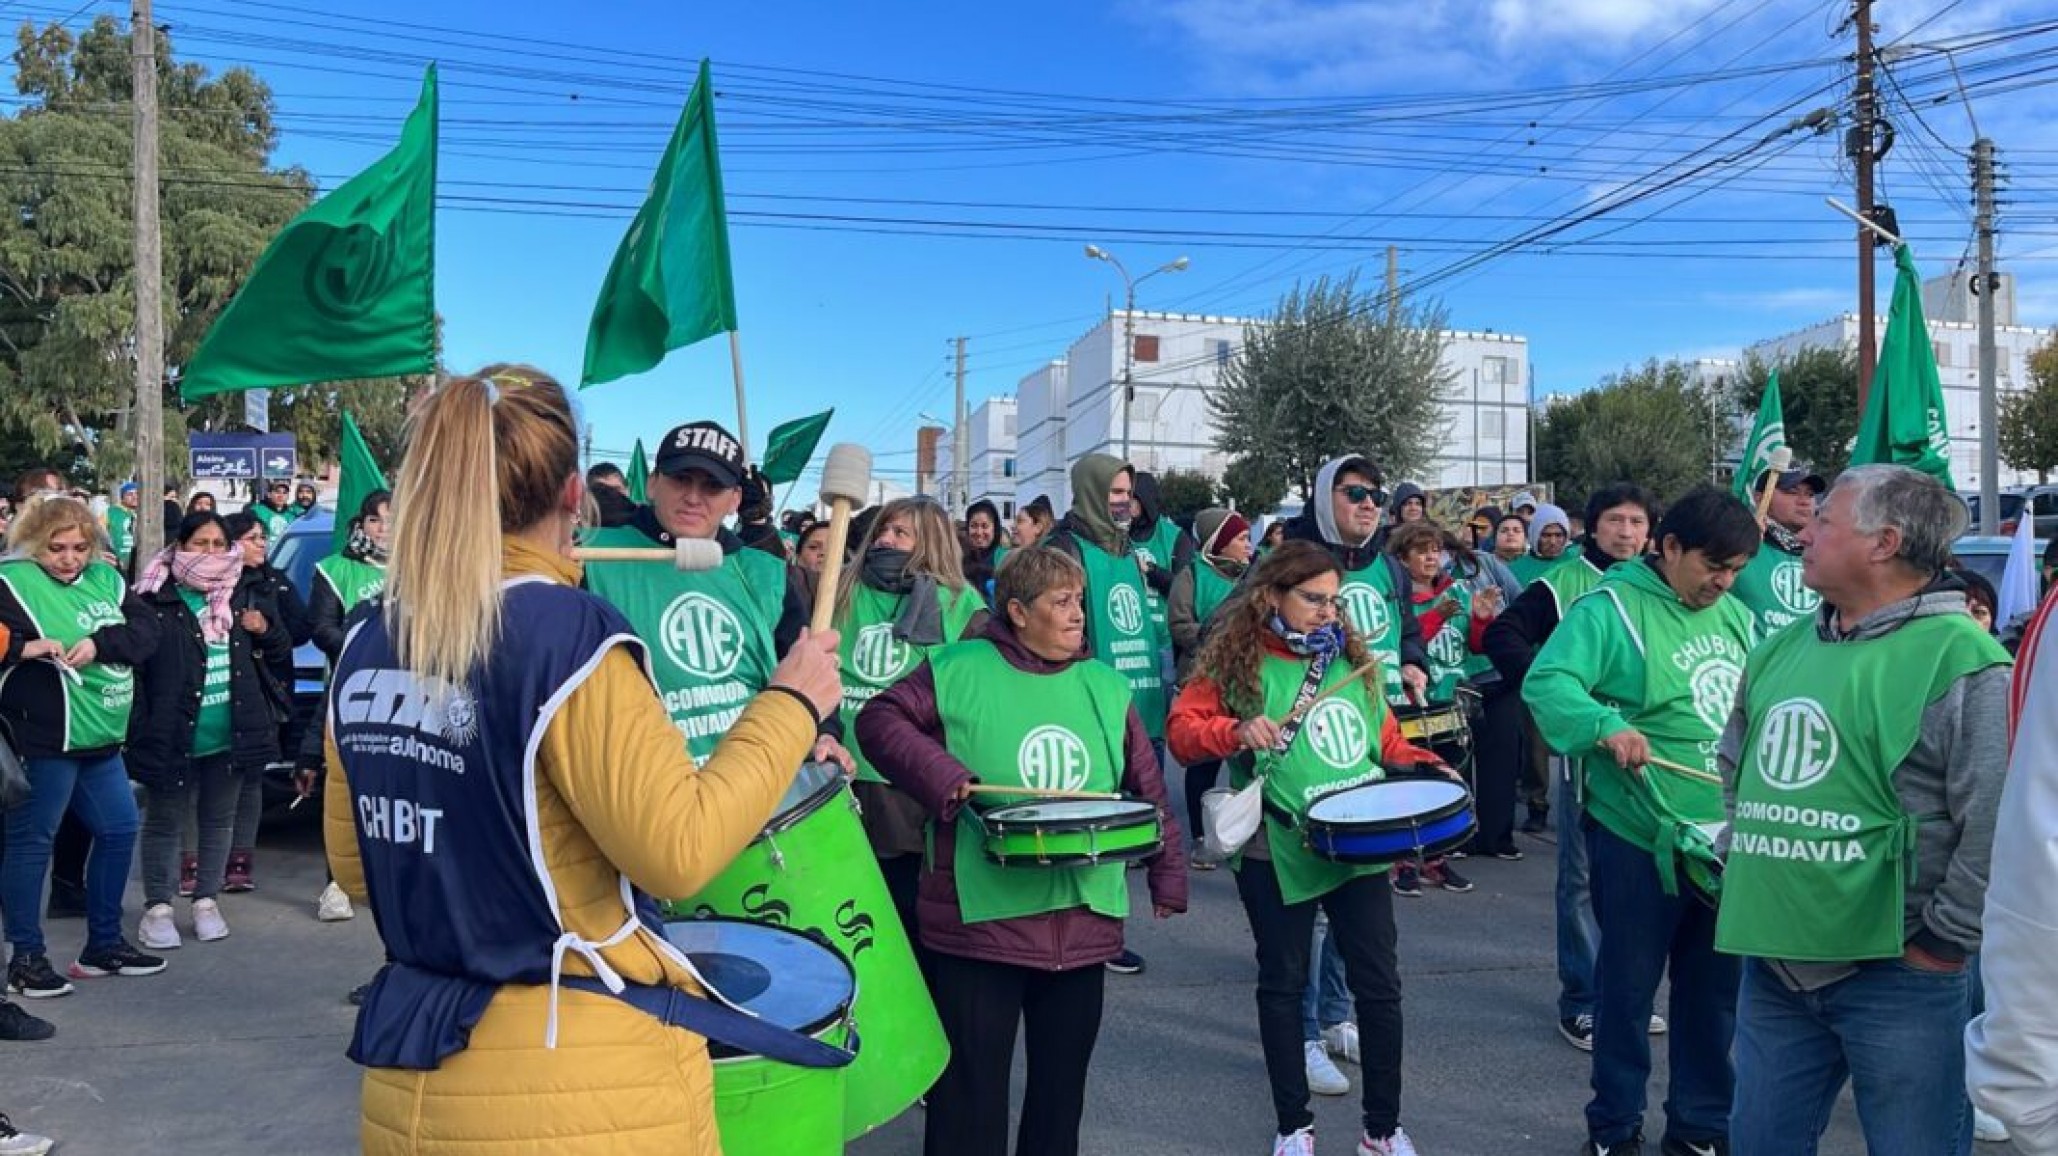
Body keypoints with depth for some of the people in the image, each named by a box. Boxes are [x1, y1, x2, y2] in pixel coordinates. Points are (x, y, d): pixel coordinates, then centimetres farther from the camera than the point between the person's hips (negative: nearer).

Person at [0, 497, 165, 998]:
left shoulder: (104, 578, 10)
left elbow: (146, 630, 1)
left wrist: (99, 643, -15)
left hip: (99, 737, 7)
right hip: (43, 739, -7)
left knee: (120, 829, 13)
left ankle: (104, 945, 26)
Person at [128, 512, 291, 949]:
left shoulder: (245, 594, 7)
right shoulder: (156, 598, -8)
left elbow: (281, 651, 16)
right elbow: (130, 659, -11)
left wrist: (266, 629, -7)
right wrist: (140, 727, -18)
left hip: (231, 734, 4)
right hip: (173, 734, -4)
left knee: (219, 819, 14)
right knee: (165, 821, 9)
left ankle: (206, 900, 26)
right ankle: (158, 906, 20)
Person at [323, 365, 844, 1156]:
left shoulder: (368, 642, 2)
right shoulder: (567, 633, -19)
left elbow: (354, 869, 10)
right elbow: (678, 851, -20)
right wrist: (789, 705, -11)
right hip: (575, 1081, -6)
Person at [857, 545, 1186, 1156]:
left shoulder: (1106, 687, 8)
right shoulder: (960, 670, -5)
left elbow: (1150, 792, 13)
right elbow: (880, 719, -4)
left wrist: (1168, 878, 11)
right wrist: (946, 778, -17)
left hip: (1084, 922, 5)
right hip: (978, 920, -4)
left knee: (1064, 1082, 17)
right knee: (971, 1088, 5)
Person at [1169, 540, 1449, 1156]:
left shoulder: (1348, 655, 9)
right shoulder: (1233, 660, -5)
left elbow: (1382, 738, 18)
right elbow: (1182, 731, -11)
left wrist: (1423, 763, 1)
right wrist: (1236, 730, -28)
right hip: (1279, 853, -4)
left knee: (1379, 983, 6)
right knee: (1283, 983, 10)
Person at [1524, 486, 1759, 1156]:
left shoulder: (1735, 615, 11)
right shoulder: (1613, 609, -12)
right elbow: (1545, 681, -24)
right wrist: (1606, 724, -40)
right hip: (1641, 840, -6)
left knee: (1714, 988, 16)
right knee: (1628, 987, 6)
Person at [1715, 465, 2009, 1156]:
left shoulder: (1960, 659, -14)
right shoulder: (1781, 651, 10)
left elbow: (2002, 822, -20)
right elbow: (1736, 768, 24)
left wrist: (1947, 939, -14)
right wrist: (1741, 870, 16)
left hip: (1898, 975, -7)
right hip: (1772, 967, 7)